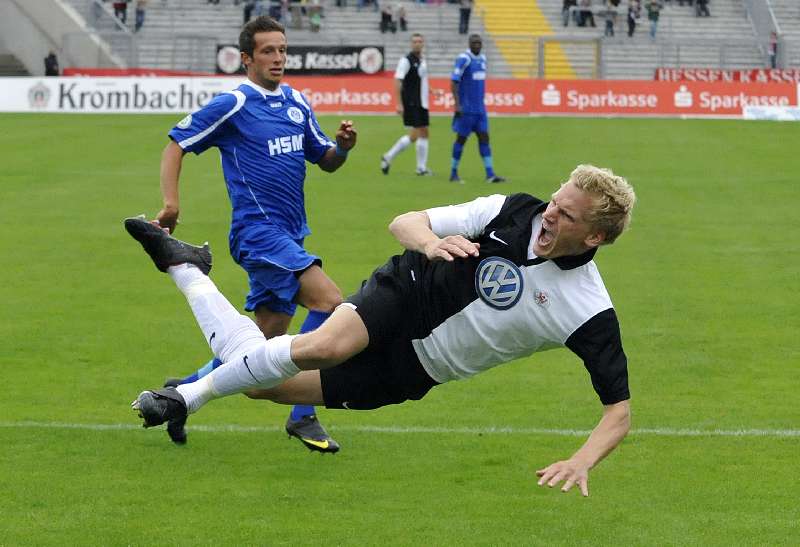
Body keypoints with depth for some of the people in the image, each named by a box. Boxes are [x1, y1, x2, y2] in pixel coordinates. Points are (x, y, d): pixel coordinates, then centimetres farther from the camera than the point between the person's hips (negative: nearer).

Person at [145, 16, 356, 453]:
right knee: (331, 303, -23)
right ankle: (303, 416, -16)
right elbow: (176, 146, -4)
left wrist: (343, 146, -3)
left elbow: (325, 161, 19)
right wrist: (171, 202, -16)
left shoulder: (297, 102, 14)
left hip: (289, 236, 8)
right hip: (259, 231, -8)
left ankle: (185, 389, 26)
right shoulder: (233, 105, -7)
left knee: (266, 343, 10)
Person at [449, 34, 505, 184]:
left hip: (480, 109, 7)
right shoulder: (463, 59, -12)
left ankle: (490, 175, -3)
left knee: (484, 138, 1)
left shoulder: (482, 58, 12)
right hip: (466, 109, -7)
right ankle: (454, 174, 11)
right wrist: (457, 104, -23)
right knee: (461, 139, 1)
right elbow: (454, 82, -16)